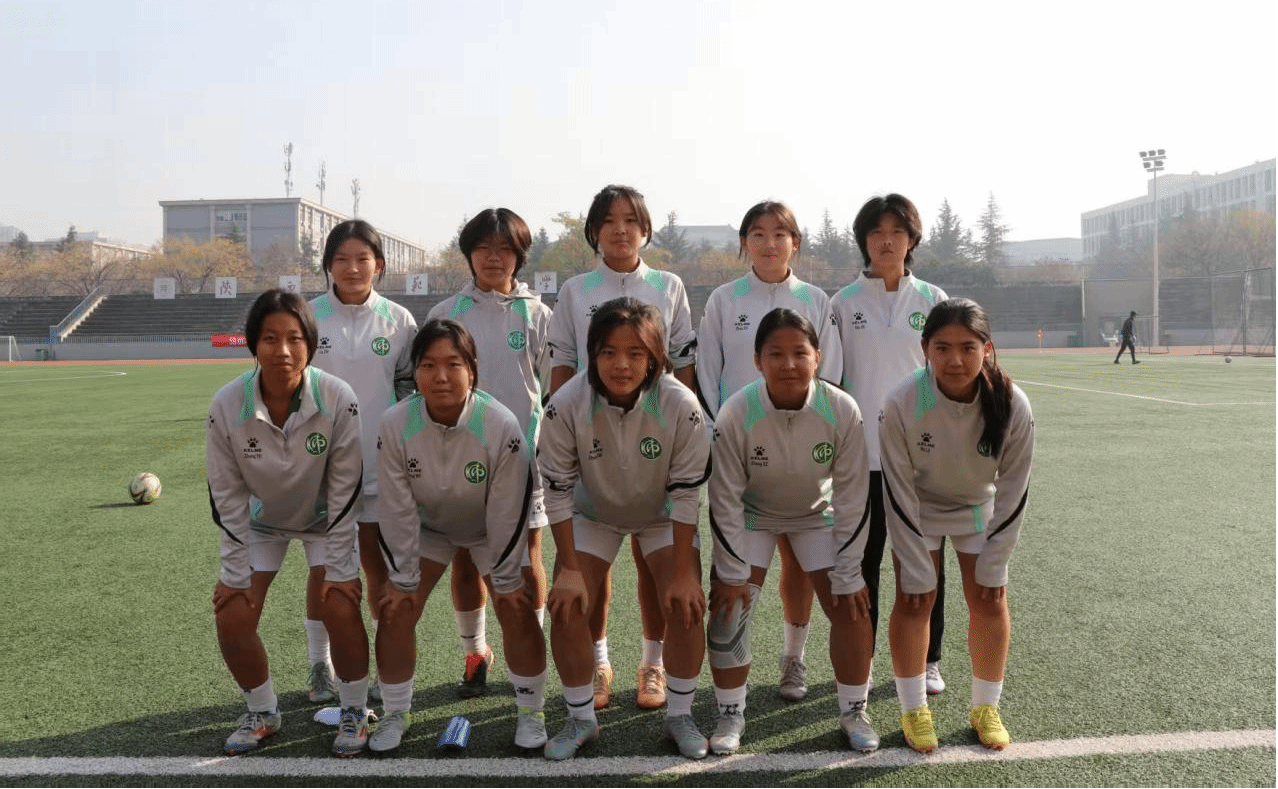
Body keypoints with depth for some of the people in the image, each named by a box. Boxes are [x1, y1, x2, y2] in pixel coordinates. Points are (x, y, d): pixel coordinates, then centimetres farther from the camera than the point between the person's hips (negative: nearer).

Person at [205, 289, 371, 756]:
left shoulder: (338, 399, -30)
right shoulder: (227, 405, -26)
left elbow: (344, 489, -21)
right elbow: (227, 494, -14)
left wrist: (338, 567, -17)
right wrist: (236, 571, -11)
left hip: (325, 518, -2)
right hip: (261, 520, 2)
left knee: (340, 610, -15)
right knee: (232, 620, -4)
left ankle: (354, 711, 10)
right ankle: (262, 713, 22)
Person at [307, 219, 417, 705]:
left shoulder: (398, 320, 0)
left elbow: (411, 386, 8)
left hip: (380, 463, 0)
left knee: (379, 566, 8)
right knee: (324, 568, 8)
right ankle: (320, 666, 24)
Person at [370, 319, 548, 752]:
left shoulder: (501, 425, -34)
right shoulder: (395, 424, -28)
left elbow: (508, 511, -23)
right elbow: (397, 509, -18)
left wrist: (506, 578, -15)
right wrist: (403, 578, -11)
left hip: (491, 530, -1)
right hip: (427, 526, 2)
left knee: (517, 611, -7)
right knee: (396, 611, -3)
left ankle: (530, 712, 15)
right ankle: (395, 713, 20)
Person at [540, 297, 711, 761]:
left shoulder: (680, 405, -33)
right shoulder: (567, 404, -31)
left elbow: (687, 491, -23)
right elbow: (557, 489, -21)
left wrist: (682, 572, -20)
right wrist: (569, 569, -18)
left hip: (663, 514, 0)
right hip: (592, 513, 1)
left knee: (685, 607, -10)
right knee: (566, 609, -7)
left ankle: (680, 717, 13)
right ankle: (581, 720, 16)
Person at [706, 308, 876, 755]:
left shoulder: (842, 410, -29)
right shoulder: (736, 414, -31)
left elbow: (852, 499, -19)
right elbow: (725, 499, -19)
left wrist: (847, 576, -15)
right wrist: (733, 573, -15)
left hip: (817, 514, 1)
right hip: (751, 515, -1)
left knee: (851, 609, -4)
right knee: (729, 610, -8)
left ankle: (853, 712, 18)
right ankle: (731, 715, 12)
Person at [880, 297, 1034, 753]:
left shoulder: (1012, 405, -29)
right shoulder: (903, 403, -33)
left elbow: (1013, 492, -16)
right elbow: (900, 492, -22)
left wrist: (993, 566, -12)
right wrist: (915, 571, -17)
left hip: (979, 507, 1)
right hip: (917, 509, -1)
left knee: (989, 601, 0)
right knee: (913, 601, -4)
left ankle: (985, 708, 21)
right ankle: (913, 709, 15)